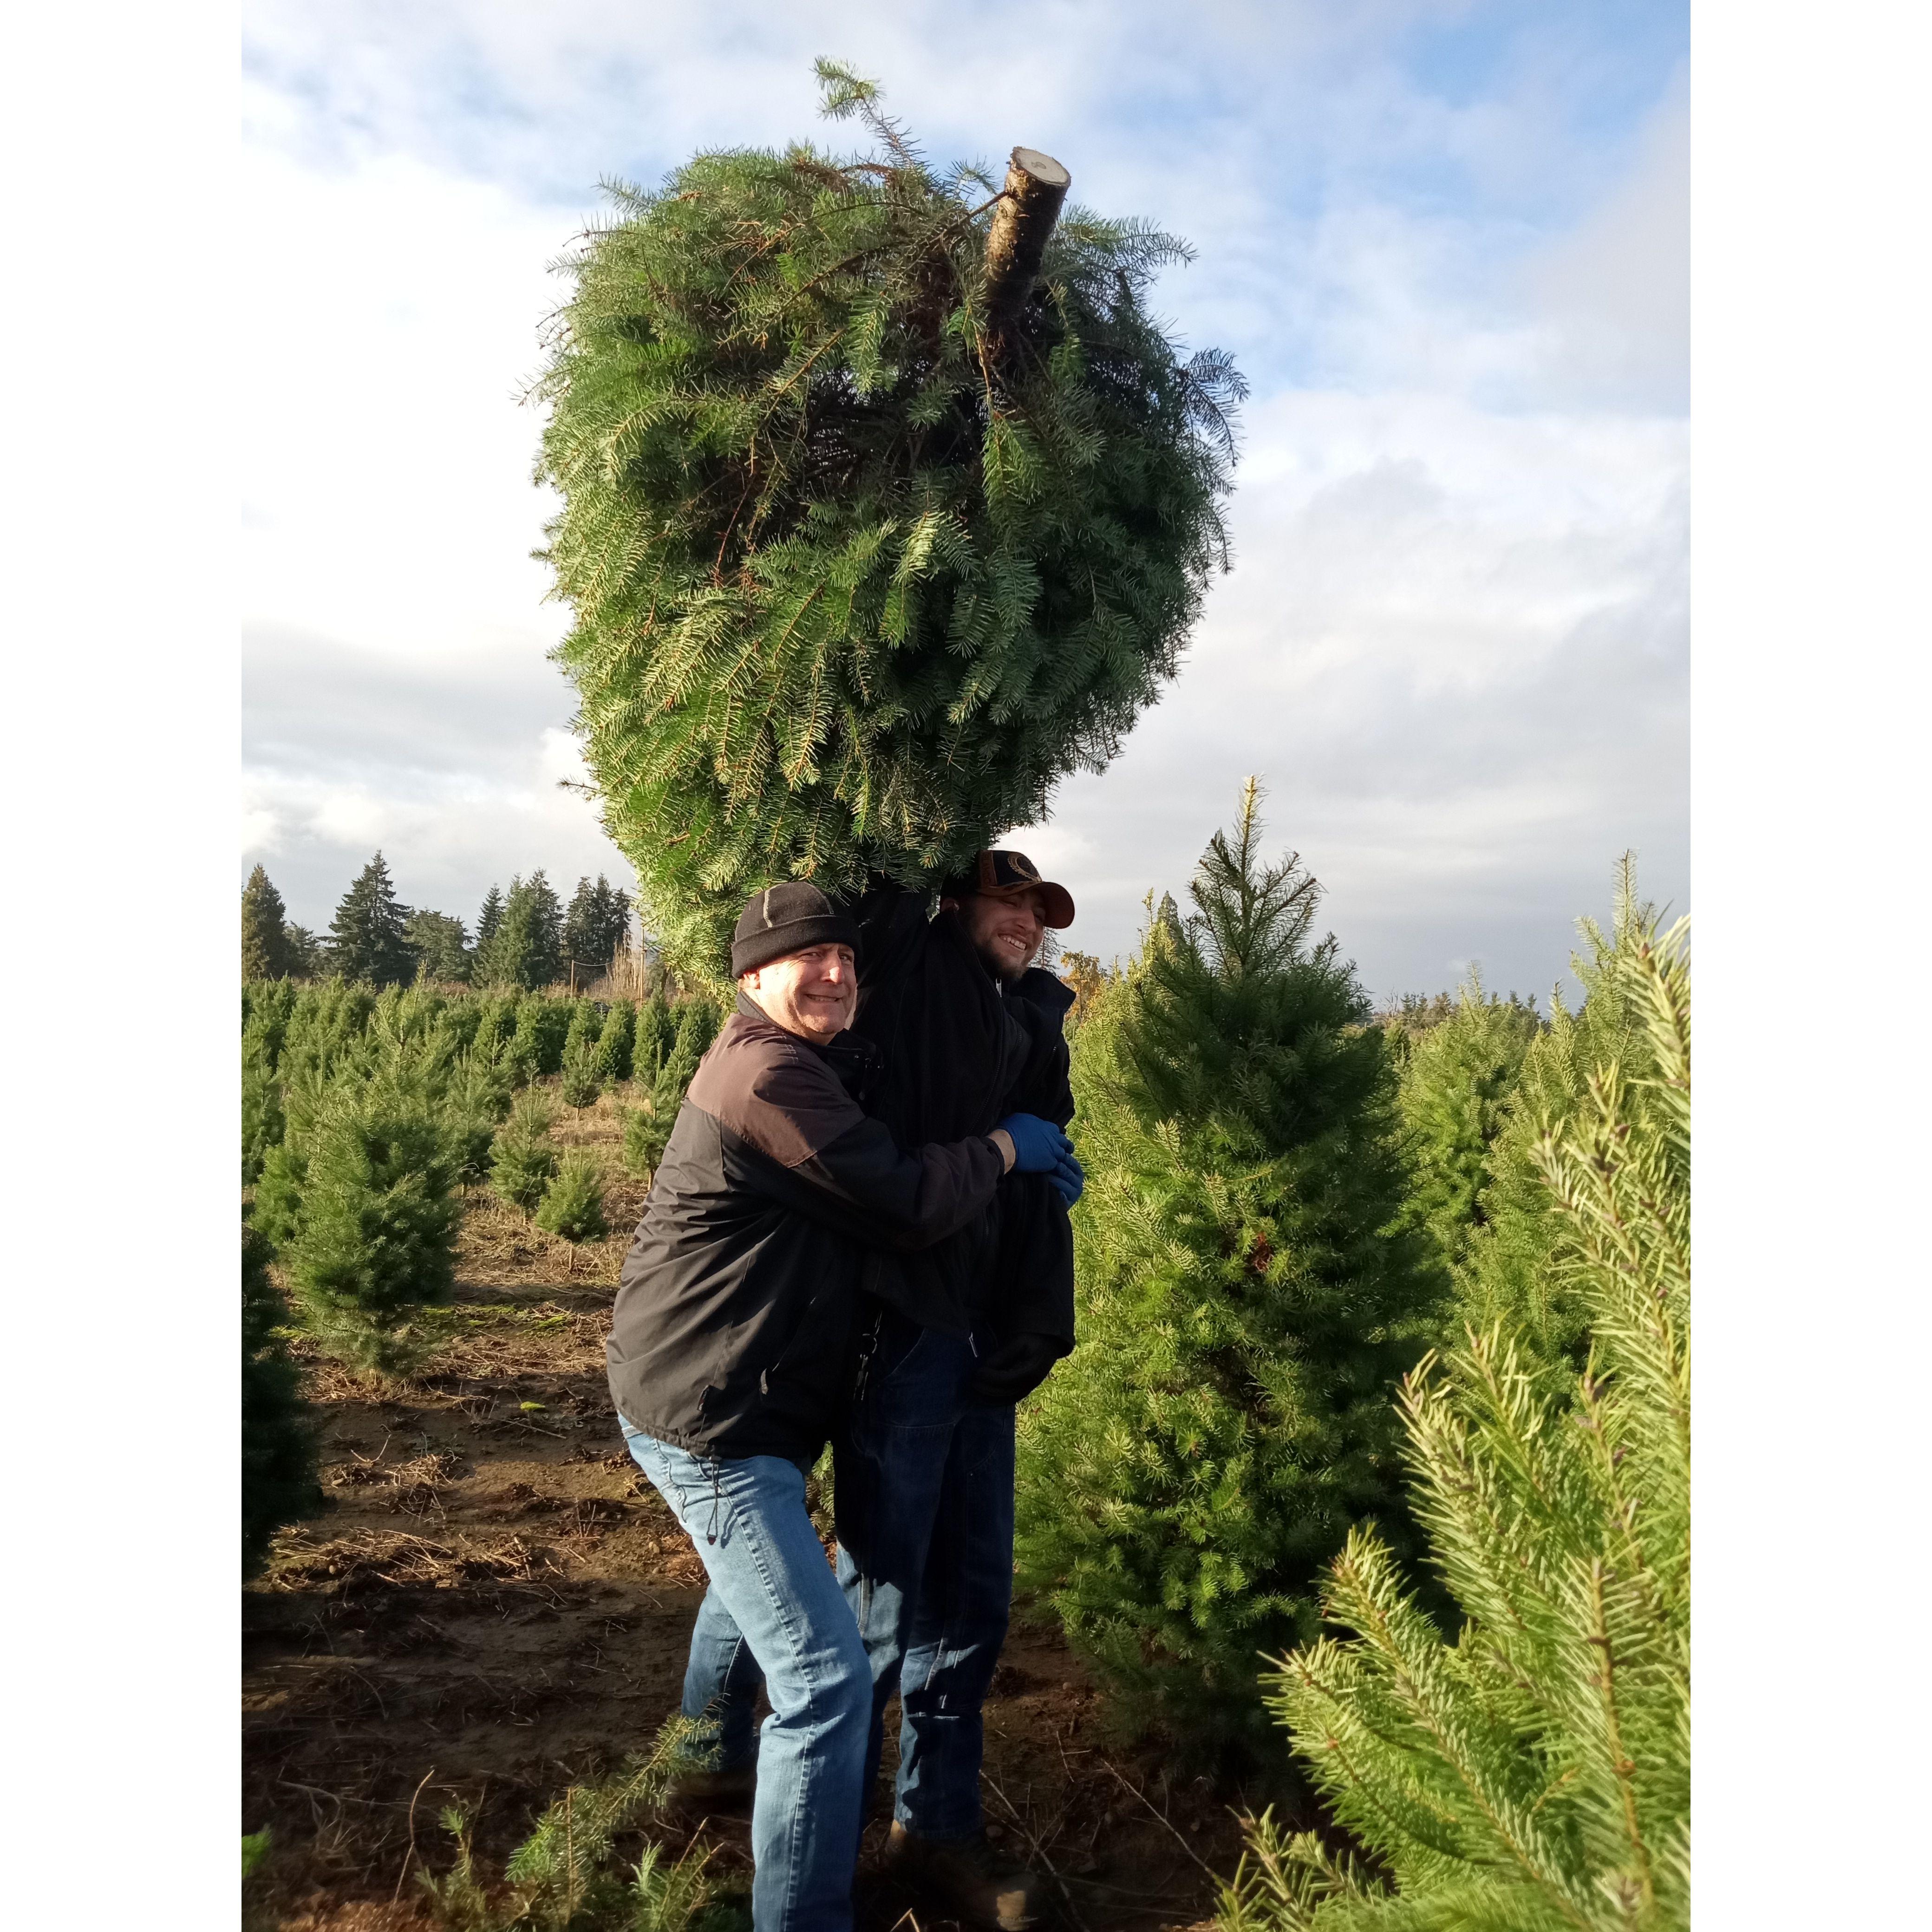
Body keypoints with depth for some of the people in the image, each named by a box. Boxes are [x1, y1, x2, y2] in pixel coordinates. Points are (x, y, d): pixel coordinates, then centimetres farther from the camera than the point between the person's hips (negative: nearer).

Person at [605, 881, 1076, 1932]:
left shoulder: (818, 1067, 12)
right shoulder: (770, 1077, -22)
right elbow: (909, 1204, -23)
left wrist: (1034, 1158, 8)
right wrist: (1005, 1146, -6)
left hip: (712, 1399, 12)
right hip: (706, 1416, -12)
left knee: (752, 1585, 35)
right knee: (826, 1680, -12)